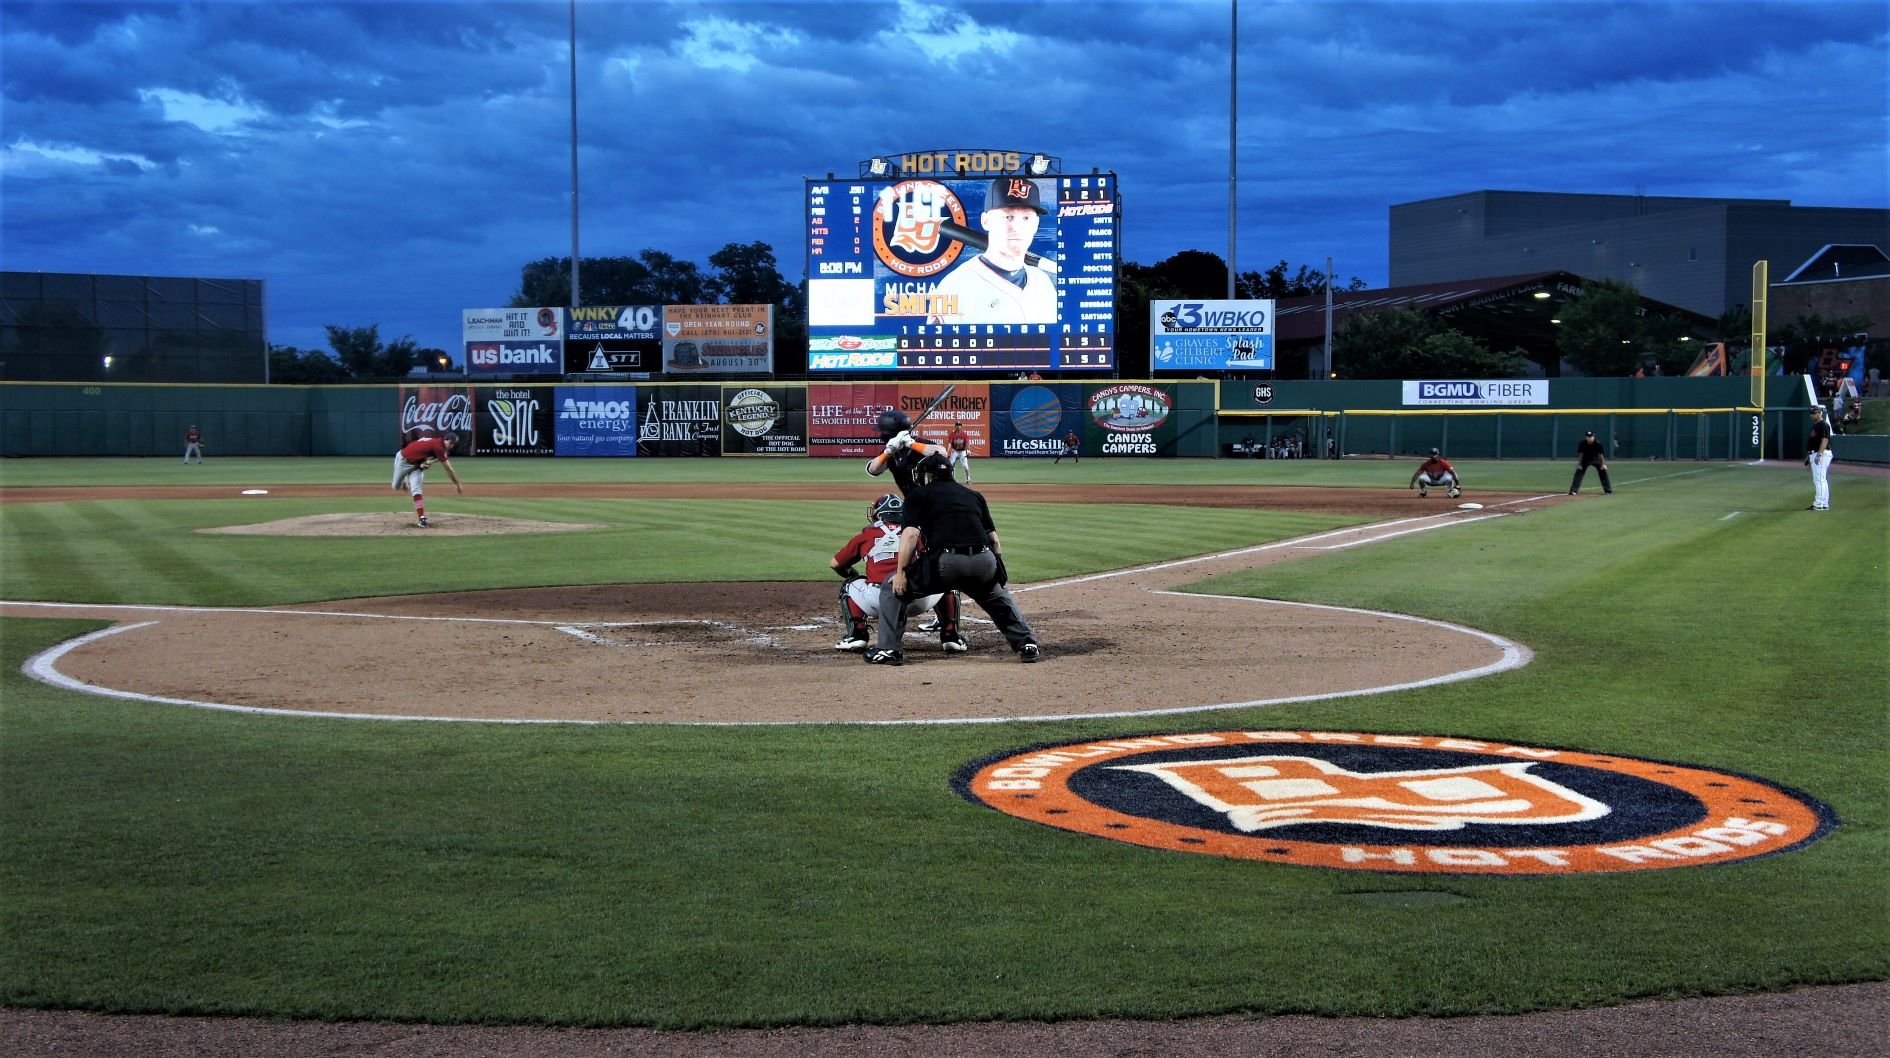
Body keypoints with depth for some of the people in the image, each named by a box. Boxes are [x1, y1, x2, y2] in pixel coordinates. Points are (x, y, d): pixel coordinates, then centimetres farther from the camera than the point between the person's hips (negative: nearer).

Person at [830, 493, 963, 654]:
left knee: (848, 585, 30)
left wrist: (857, 576, 49)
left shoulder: (866, 535, 21)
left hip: (876, 600, -1)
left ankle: (857, 636, 13)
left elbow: (835, 564, 30)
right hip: (919, 602, 1)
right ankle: (950, 636, 18)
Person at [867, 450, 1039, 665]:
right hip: (984, 561, 4)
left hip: (945, 562, -4)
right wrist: (999, 574, 29)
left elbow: (910, 534, -1)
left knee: (893, 587, 16)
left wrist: (901, 572, 3)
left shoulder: (919, 495, 15)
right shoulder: (974, 496, 27)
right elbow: (995, 540, 22)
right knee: (998, 597, 34)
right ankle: (1027, 644, 23)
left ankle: (888, 649, 9)